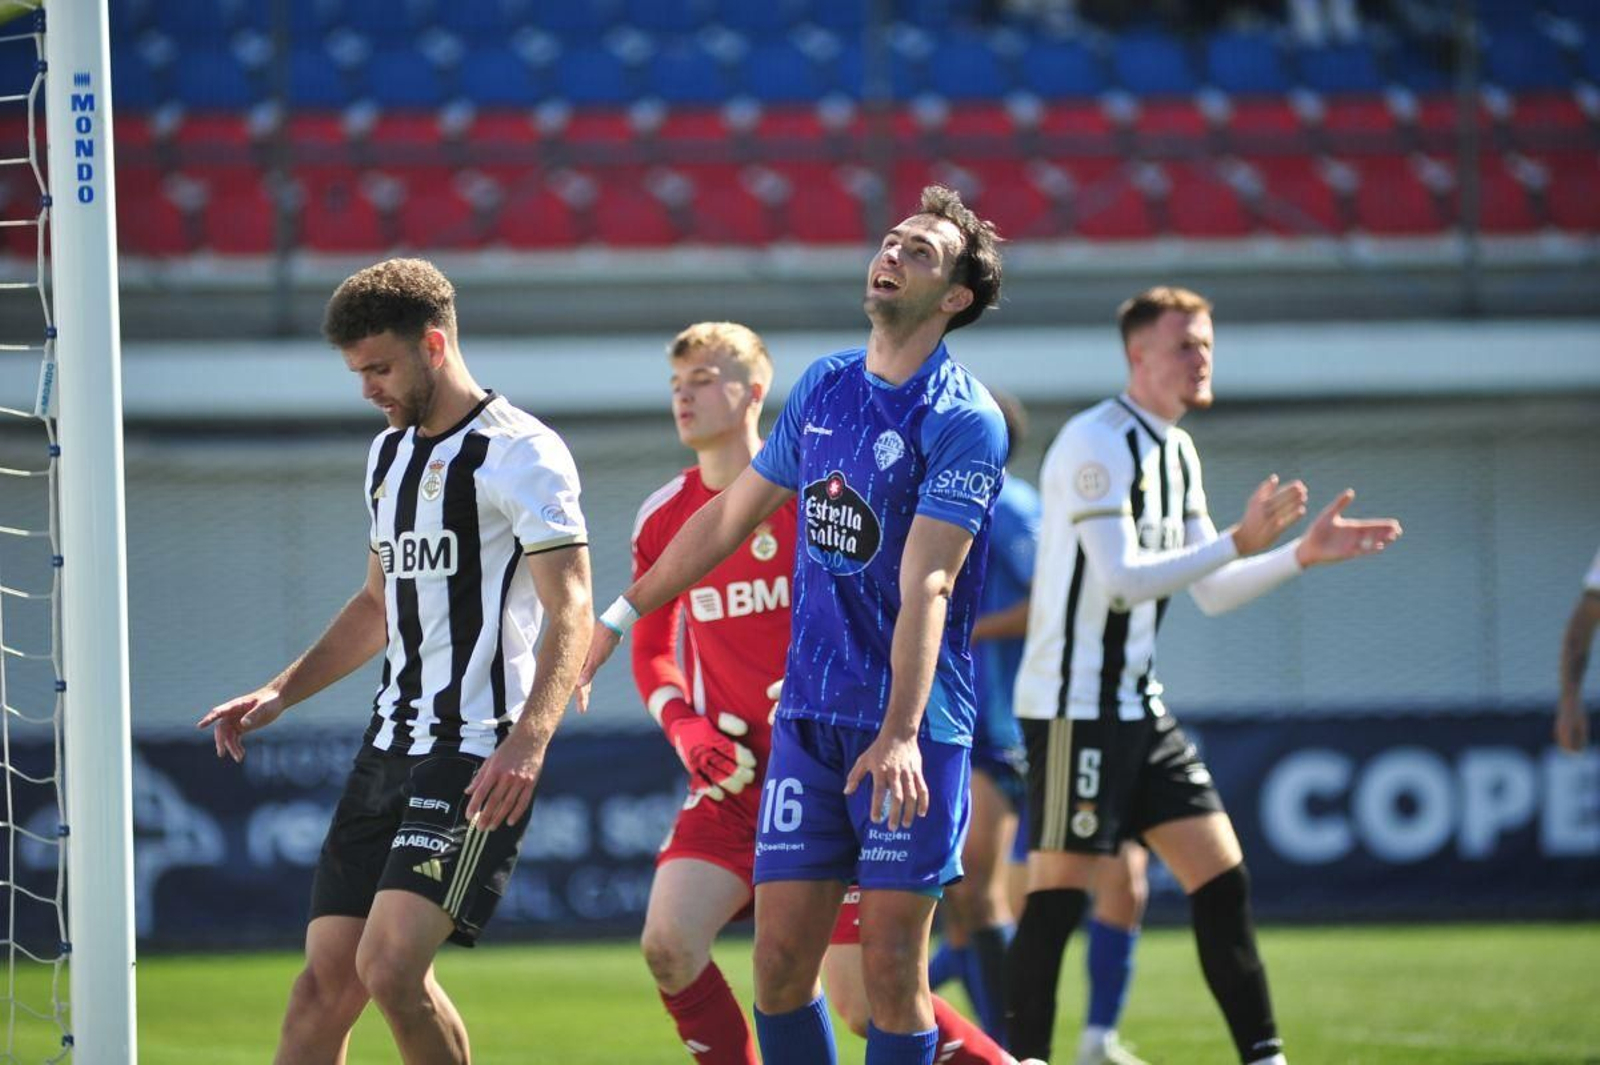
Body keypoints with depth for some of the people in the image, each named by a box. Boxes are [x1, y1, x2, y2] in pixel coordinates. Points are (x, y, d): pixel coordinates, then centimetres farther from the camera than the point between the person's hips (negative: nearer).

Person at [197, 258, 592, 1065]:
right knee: (326, 980, 2)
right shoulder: (390, 454, 17)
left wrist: (528, 740, -31)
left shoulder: (519, 453, -10)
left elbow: (570, 614, -18)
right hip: (388, 749, 8)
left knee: (390, 966, -21)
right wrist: (281, 693, 20)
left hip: (478, 759, -8)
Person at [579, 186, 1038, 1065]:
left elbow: (925, 585, -21)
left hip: (908, 731, -6)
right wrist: (616, 619, 27)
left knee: (890, 968, -7)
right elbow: (731, 515, 23)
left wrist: (900, 733, -30)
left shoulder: (963, 421, -10)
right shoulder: (824, 387, 10)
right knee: (780, 961, 1)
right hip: (807, 717, 6)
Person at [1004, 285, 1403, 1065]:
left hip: (1139, 707, 9)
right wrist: (1240, 541, -27)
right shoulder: (1096, 445, -15)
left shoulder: (1176, 451, 13)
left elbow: (1210, 592, 17)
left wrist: (1304, 554, 6)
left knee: (1221, 878, 3)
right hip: (1074, 703, -9)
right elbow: (1121, 578, -24)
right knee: (1059, 893, -7)